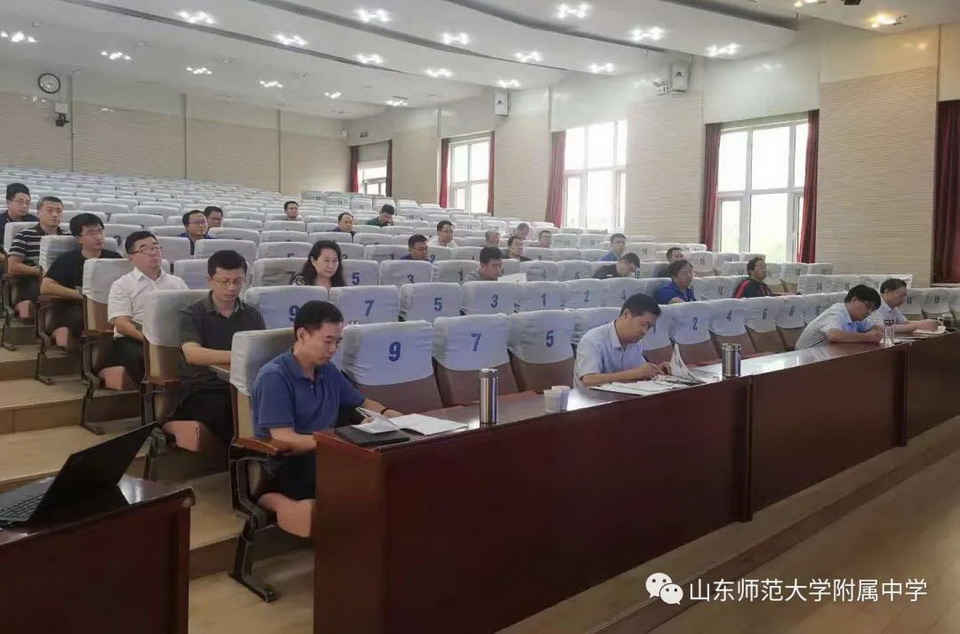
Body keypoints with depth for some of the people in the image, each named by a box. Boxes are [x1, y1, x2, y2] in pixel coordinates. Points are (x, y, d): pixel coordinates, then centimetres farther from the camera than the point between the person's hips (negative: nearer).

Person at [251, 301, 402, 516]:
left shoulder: (328, 370, 11)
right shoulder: (274, 377, -12)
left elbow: (363, 403, 24)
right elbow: (284, 440, -21)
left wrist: (389, 414, 0)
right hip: (286, 466, -7)